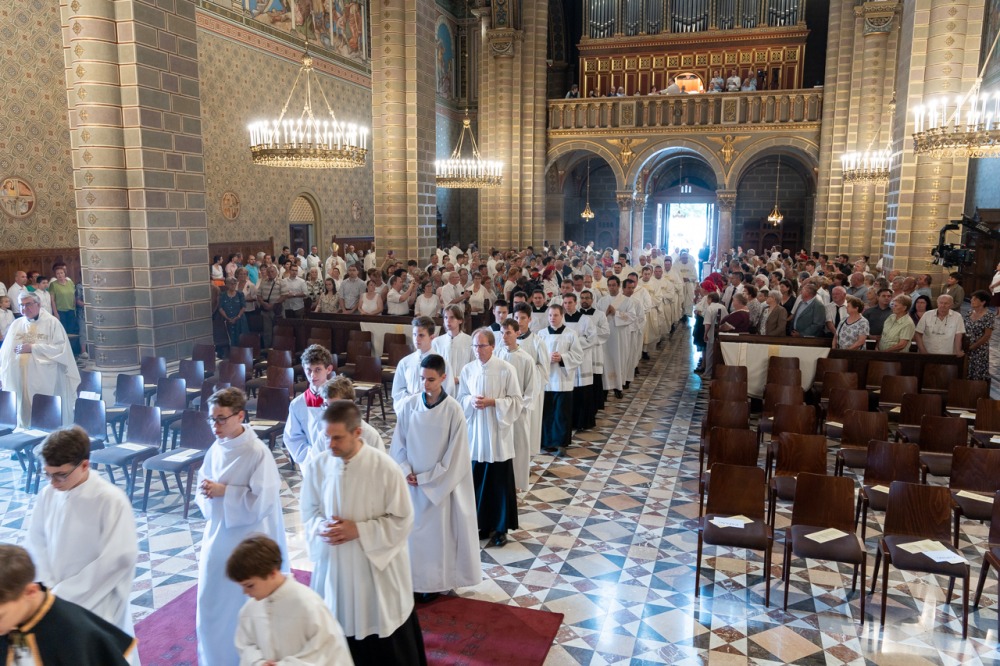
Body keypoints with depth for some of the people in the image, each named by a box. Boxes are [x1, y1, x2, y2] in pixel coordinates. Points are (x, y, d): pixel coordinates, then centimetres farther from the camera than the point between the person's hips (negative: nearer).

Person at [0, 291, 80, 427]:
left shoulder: (52, 322, -1)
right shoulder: (16, 324, 12)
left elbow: (61, 348, -11)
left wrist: (32, 348, -12)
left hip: (44, 379, -4)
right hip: (19, 378, 4)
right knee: (22, 412, 7)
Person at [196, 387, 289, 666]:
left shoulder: (258, 453, -19)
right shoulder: (216, 449, 1)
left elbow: (262, 501, -22)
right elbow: (204, 484, 12)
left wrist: (223, 492, -19)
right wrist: (206, 492, -10)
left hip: (247, 542, -6)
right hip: (217, 537, 7)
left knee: (246, 609, 9)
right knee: (211, 604, 17)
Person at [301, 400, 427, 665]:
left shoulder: (385, 467, -20)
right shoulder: (317, 466, -9)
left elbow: (402, 519, -13)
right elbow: (309, 512, 5)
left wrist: (358, 530, -21)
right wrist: (322, 528, -17)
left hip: (377, 566, -3)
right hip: (333, 564, 3)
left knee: (386, 640, 13)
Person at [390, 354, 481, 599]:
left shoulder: (453, 410, -14)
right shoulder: (408, 405, -6)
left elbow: (455, 453, -12)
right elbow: (398, 442, 2)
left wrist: (426, 478, -10)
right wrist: (406, 471, -10)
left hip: (440, 483, -3)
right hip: (411, 481, 3)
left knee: (437, 531, 7)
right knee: (411, 529, 11)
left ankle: (435, 581, 24)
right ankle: (414, 578, 28)